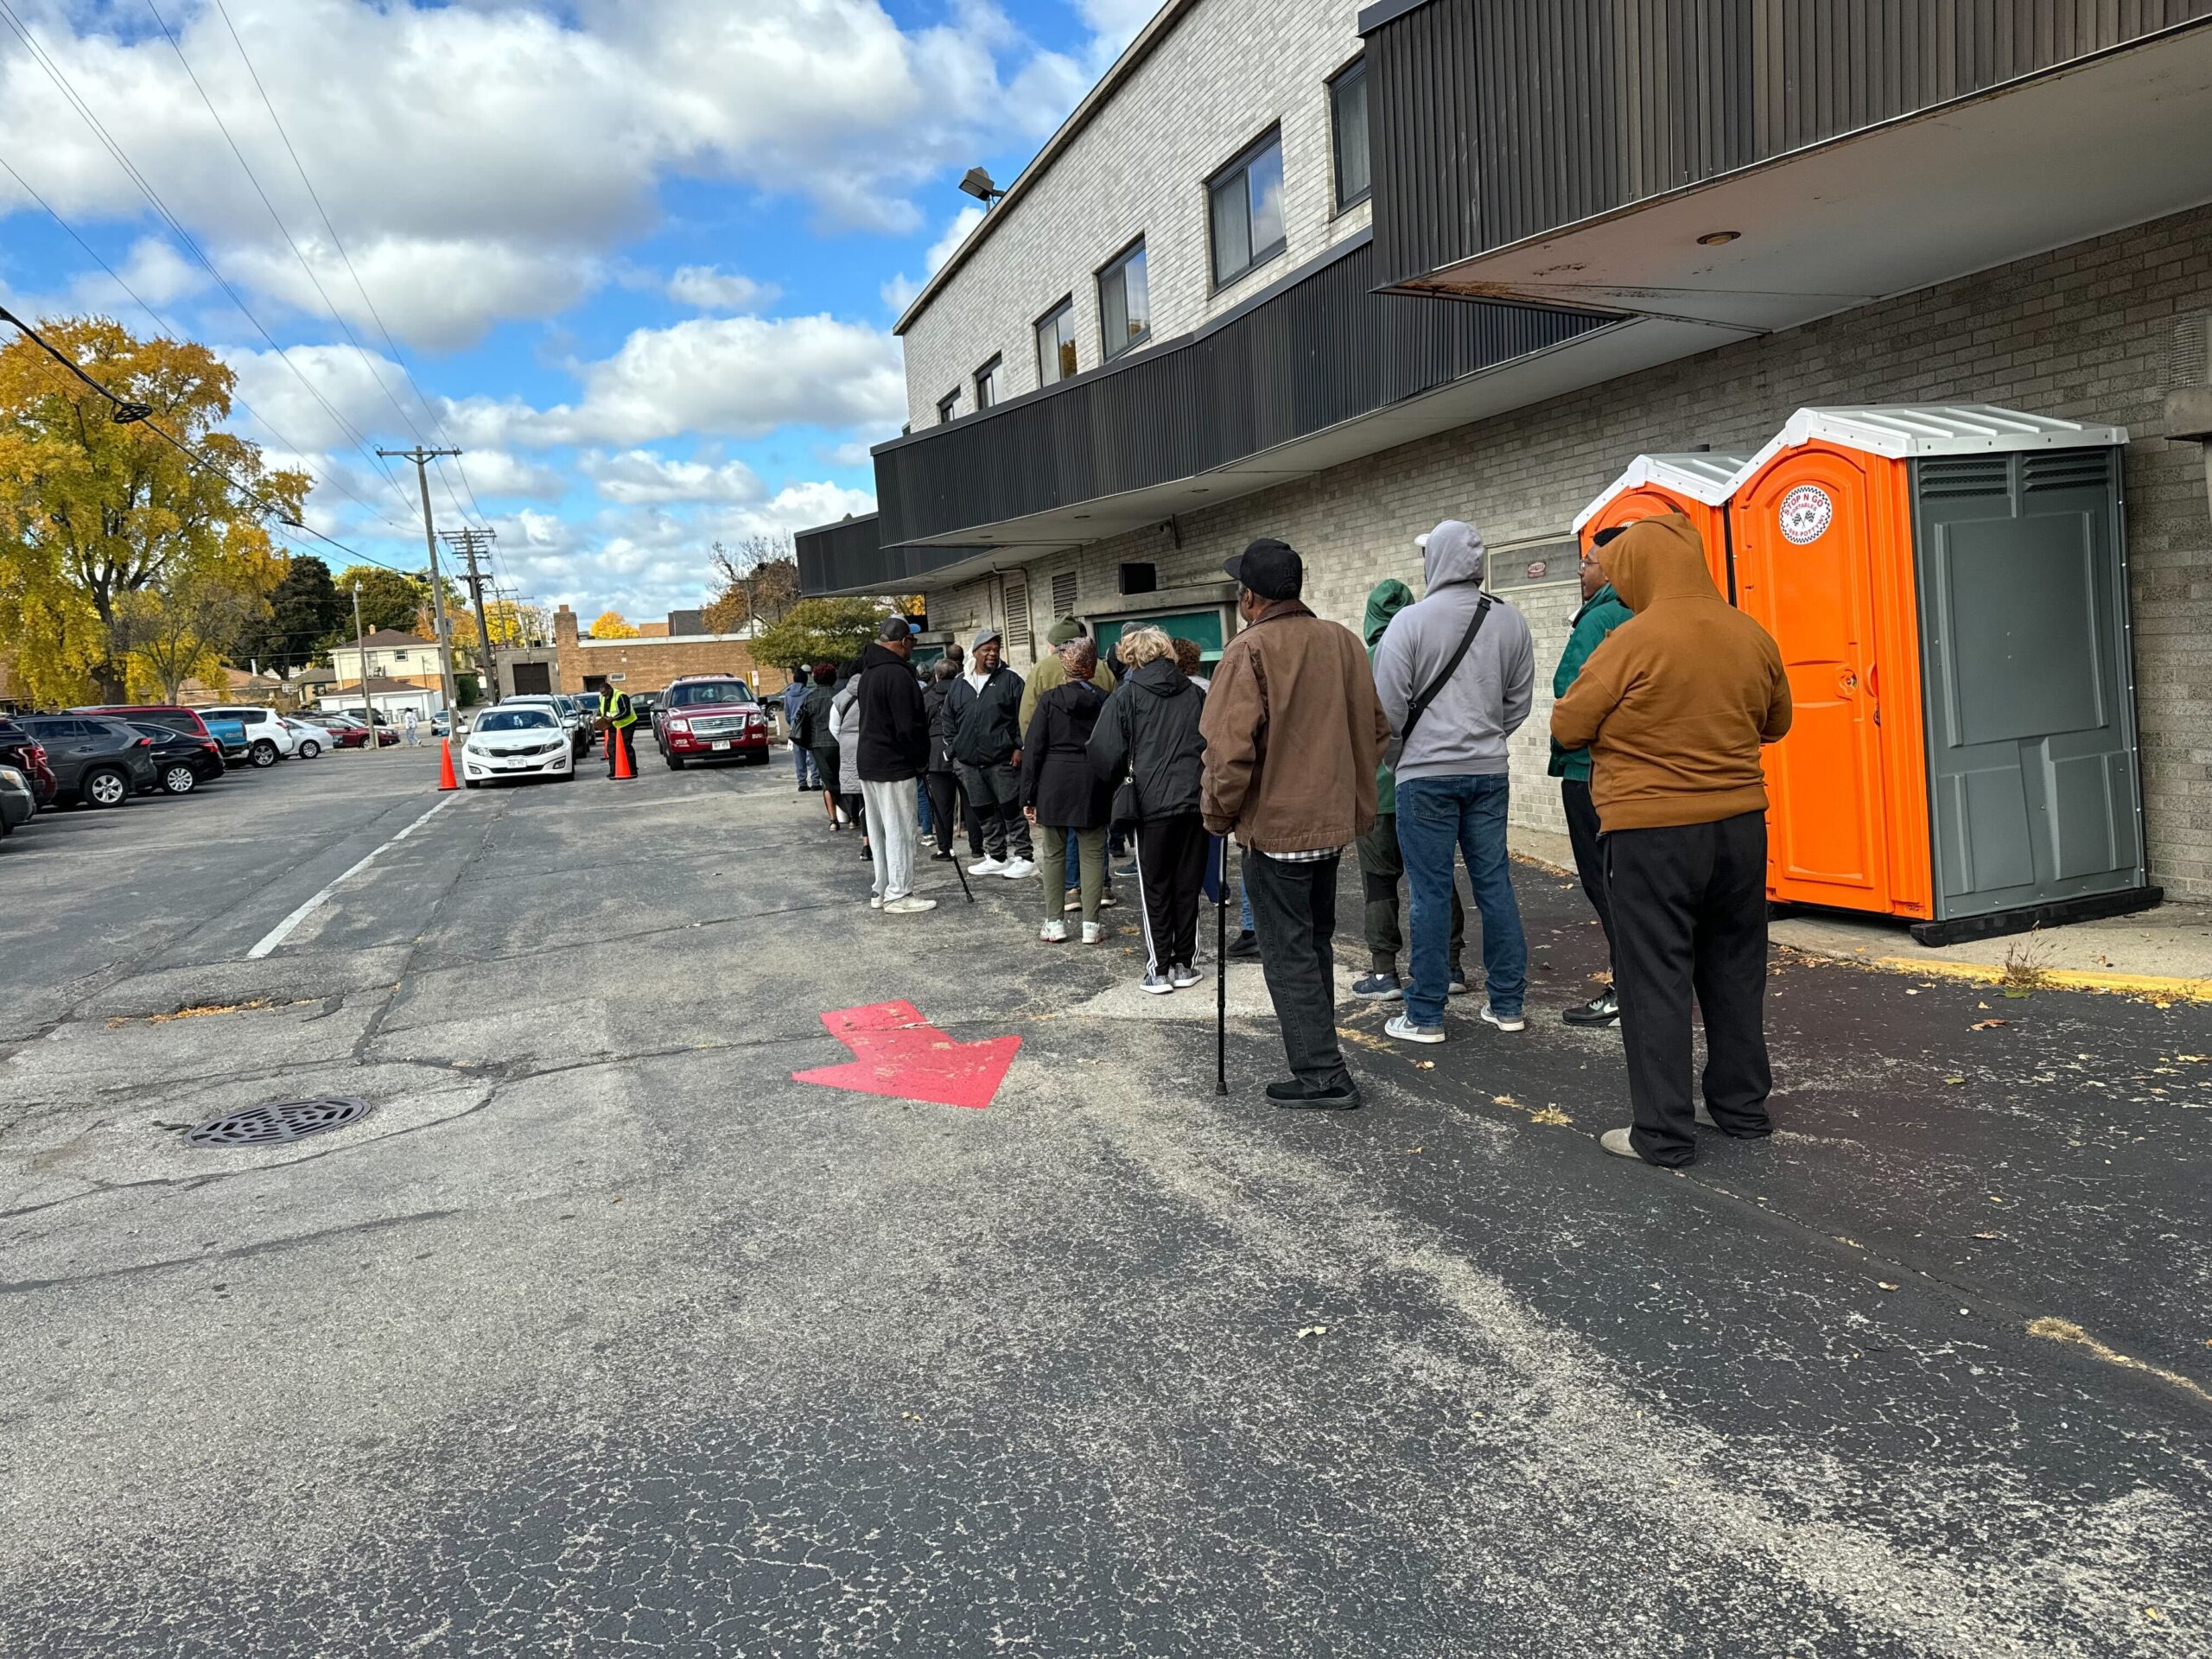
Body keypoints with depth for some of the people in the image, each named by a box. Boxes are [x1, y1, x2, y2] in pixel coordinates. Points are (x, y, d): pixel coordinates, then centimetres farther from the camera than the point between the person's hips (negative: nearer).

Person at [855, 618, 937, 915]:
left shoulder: (867, 672, 13)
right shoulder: (897, 674, -18)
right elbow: (909, 727, -21)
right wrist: (921, 758, -5)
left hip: (868, 762, 10)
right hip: (894, 766, -10)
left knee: (879, 831, 15)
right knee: (899, 832, -3)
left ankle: (882, 891, 22)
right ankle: (898, 896, 1)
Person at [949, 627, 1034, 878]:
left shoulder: (1009, 679, 2)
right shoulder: (959, 684, 14)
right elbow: (952, 722, 19)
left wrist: (1019, 747, -10)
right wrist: (955, 751, 13)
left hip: (1002, 760, -5)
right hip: (970, 761, 5)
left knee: (1012, 809, -3)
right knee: (985, 812, 10)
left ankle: (1023, 858, 3)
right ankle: (996, 858, 21)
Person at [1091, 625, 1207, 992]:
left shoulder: (1125, 697, -2)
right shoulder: (1195, 694, 7)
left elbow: (1106, 754, -8)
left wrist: (1120, 779, 10)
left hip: (1152, 804, -3)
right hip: (1194, 801, 3)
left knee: (1154, 889, 7)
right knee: (1187, 886, 11)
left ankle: (1158, 969, 7)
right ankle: (1183, 964, 16)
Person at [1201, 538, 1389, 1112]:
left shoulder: (1249, 651, -16)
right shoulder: (1343, 642, 5)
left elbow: (1229, 748, -21)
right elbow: (1376, 727, 10)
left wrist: (1219, 815, -7)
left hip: (1274, 827, -7)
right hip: (1333, 821, 7)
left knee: (1288, 955, 1)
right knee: (1315, 941, 20)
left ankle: (1321, 1075, 2)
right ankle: (1317, 1049, 32)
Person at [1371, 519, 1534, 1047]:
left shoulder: (1410, 621, -10)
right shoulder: (1510, 620, 5)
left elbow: (1388, 706, -8)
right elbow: (1519, 702, 11)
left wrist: (1395, 760, 8)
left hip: (1427, 773, -4)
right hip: (1490, 771, 5)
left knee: (1430, 893, 0)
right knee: (1494, 883, 11)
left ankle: (1425, 1015, 6)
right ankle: (1507, 1003, 19)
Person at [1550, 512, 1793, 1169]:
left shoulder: (1634, 641, -16)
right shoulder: (1752, 635, 3)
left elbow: (1568, 727, -9)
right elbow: (1776, 722, 16)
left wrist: (1625, 723, 10)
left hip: (1653, 833, -6)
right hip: (1739, 824, 6)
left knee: (1655, 978, 1)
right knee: (1735, 970, 17)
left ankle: (1664, 1133, 5)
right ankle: (1743, 1107, 29)